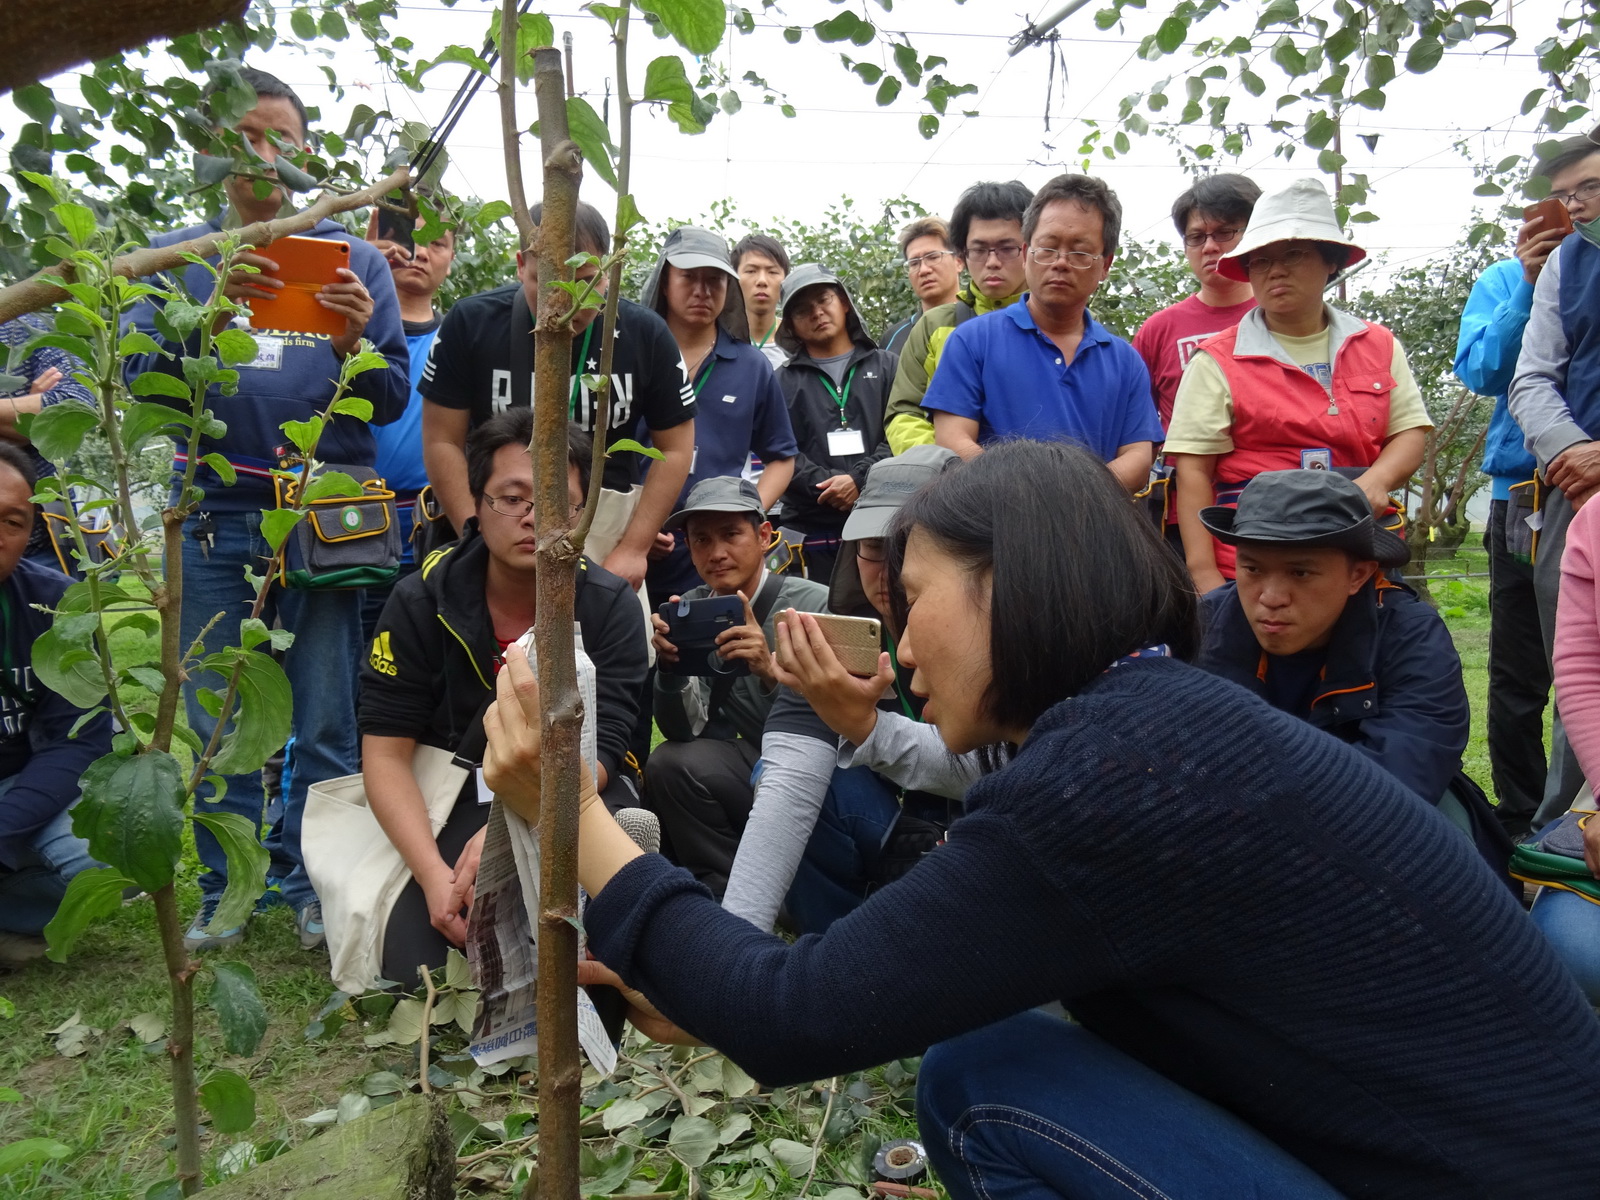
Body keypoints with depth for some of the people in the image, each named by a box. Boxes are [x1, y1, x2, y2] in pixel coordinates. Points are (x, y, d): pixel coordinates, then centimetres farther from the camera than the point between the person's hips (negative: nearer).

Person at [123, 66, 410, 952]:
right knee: (219, 717, 6)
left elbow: (391, 403, 5)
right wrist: (215, 313, -17)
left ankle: (314, 880, 16)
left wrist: (354, 345, -15)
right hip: (216, 514, 1)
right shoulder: (175, 257, 11)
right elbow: (143, 381, -1)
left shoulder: (354, 259, 9)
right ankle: (228, 886, 20)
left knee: (325, 717, 2)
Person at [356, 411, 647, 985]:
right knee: (415, 966, -22)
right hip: (457, 798, 1)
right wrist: (435, 874, -24)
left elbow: (597, 751, -16)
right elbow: (385, 752, -9)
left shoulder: (610, 606, -10)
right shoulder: (421, 600, -8)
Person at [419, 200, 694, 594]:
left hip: (609, 528, 1)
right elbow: (443, 442, -2)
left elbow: (675, 449, 1)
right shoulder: (470, 323, -6)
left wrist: (633, 549, -6)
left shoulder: (646, 334, -4)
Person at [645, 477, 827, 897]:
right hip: (753, 764, 4)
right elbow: (683, 730, -3)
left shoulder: (814, 604, -13)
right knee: (668, 763, -22)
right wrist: (670, 665, -22)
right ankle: (727, 893, 0)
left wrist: (772, 670, -35)